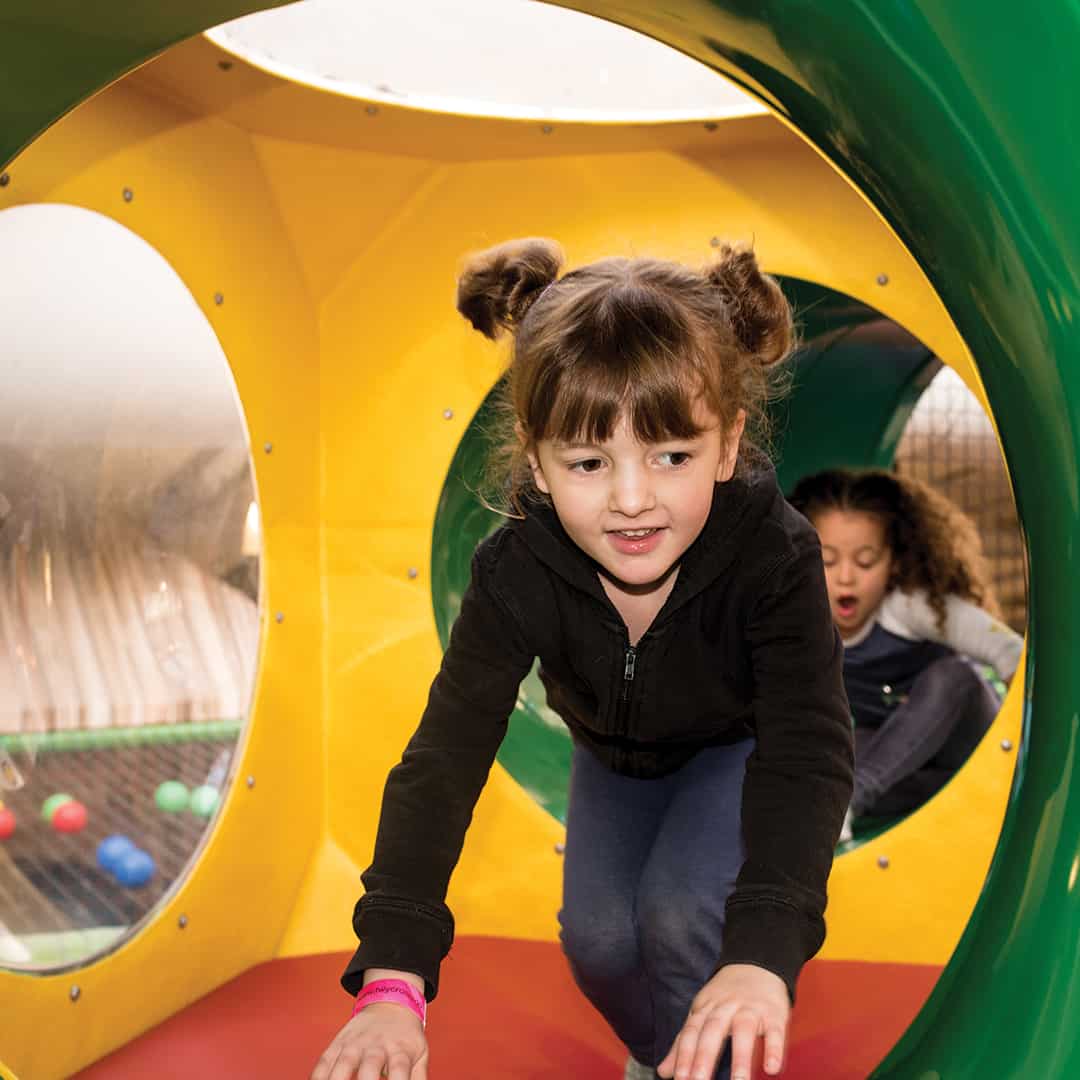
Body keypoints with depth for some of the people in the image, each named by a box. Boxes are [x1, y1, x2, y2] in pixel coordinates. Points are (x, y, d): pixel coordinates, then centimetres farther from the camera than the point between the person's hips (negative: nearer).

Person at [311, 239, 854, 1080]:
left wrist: (763, 956, -61)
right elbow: (443, 759, -39)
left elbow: (807, 758, -45)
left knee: (680, 910, -25)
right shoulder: (518, 571, -34)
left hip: (743, 746, -2)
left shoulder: (774, 554, -40)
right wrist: (392, 982, -49)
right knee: (598, 938, -12)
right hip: (618, 754, 3)